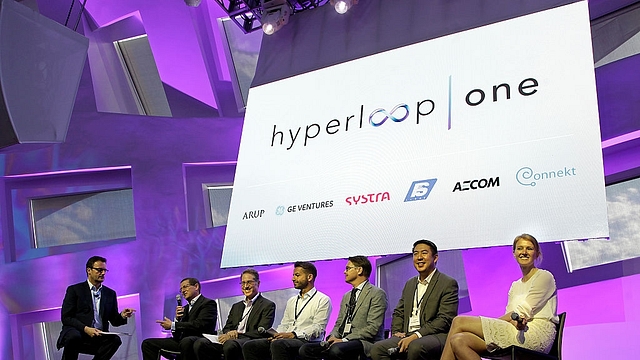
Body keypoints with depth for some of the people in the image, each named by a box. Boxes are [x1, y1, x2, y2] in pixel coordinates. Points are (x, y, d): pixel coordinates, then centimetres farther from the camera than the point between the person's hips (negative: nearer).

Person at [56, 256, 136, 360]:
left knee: (115, 339, -28)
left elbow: (114, 321, 17)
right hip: (77, 333, -3)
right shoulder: (74, 290, 5)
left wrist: (122, 316, -6)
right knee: (74, 336, -37)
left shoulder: (110, 293, 17)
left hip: (99, 337, 3)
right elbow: (66, 317, -4)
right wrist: (85, 328, -18)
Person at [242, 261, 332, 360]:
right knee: (249, 346, -14)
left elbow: (318, 328, -9)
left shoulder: (323, 300, 2)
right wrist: (277, 334, -2)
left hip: (306, 341, -7)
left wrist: (293, 334, -20)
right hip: (286, 340, 7)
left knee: (278, 344, -38)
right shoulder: (291, 301, 26)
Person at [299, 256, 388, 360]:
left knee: (336, 349, -38)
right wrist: (333, 336, -2)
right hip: (341, 342, 8)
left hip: (364, 342, -7)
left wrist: (345, 340, -18)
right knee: (305, 349, -13)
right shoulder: (346, 296, 25)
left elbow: (372, 328, -12)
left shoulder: (377, 294, -2)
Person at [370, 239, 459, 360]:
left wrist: (415, 336, -18)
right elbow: (398, 313, 27)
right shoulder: (409, 284, 24)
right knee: (378, 348, -21)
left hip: (435, 336, -6)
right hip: (407, 336, 6)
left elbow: (445, 320, -9)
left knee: (415, 347, -39)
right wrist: (396, 332, 3)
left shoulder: (448, 283, 1)